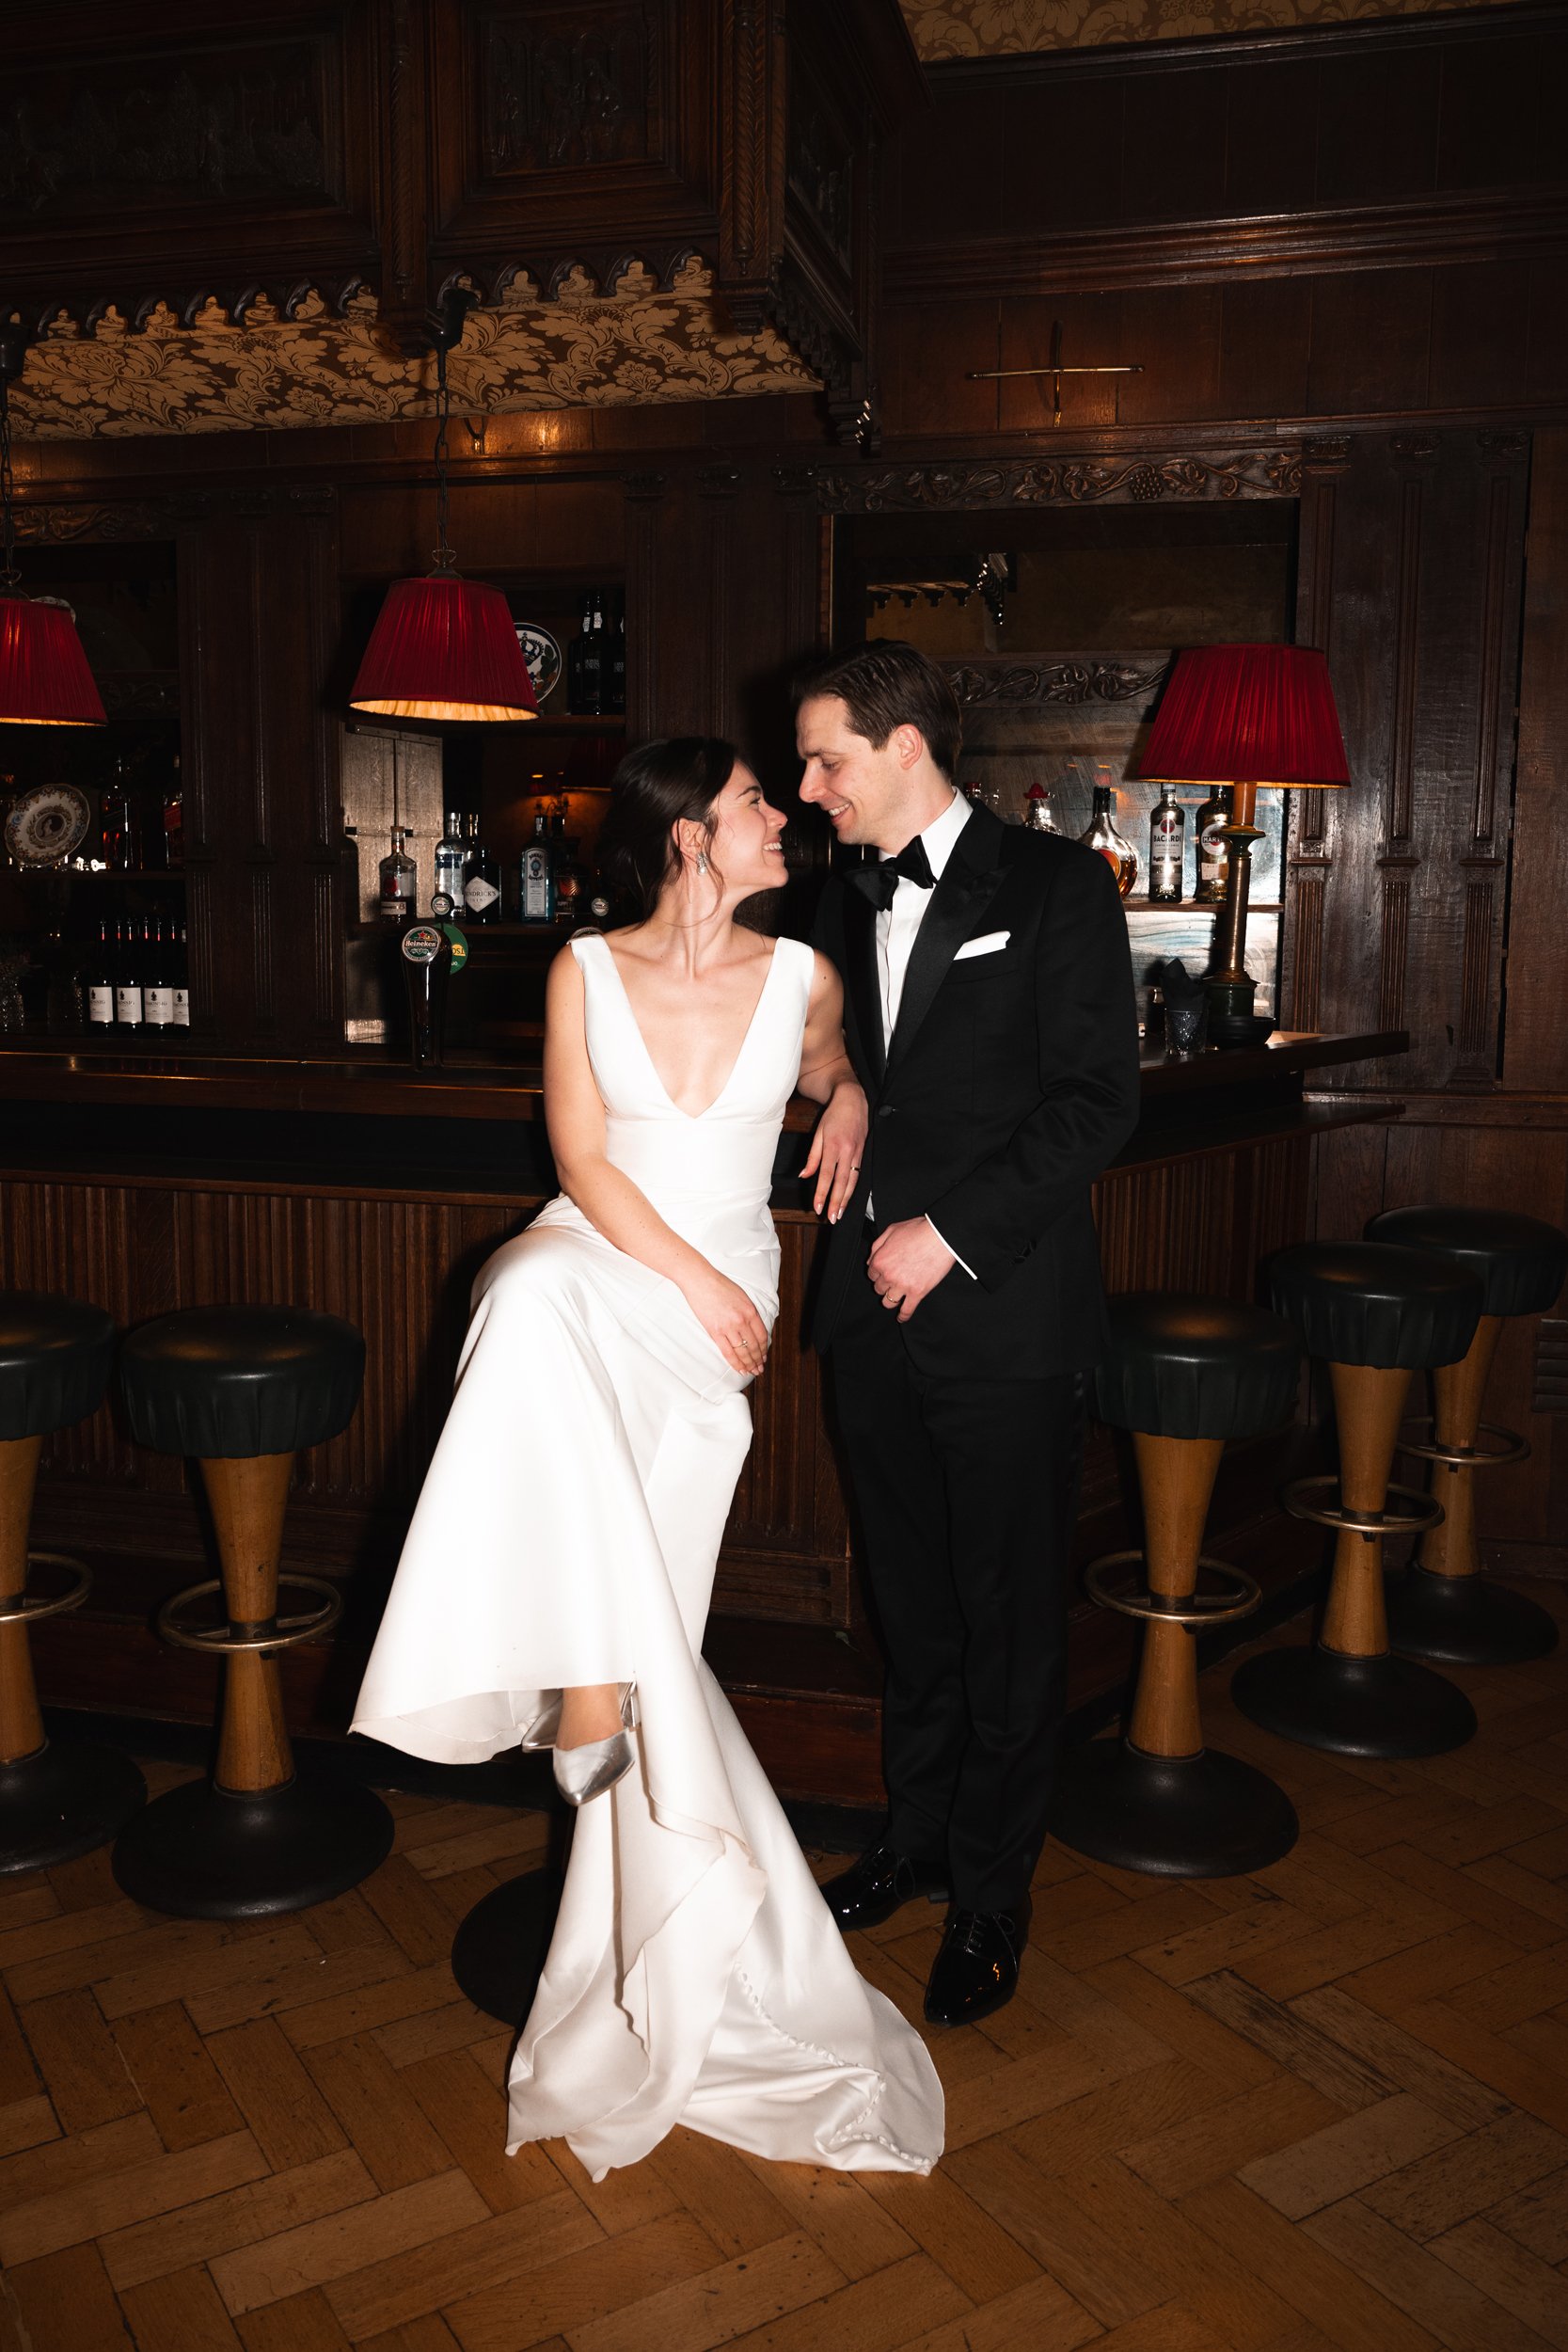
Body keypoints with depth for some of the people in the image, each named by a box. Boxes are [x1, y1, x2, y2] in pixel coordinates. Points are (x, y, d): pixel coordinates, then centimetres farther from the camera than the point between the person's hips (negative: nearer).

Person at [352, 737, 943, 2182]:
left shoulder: (801, 977, 6)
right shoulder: (587, 972, 2)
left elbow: (834, 1076, 28)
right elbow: (582, 1160, -3)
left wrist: (849, 1105, 4)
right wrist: (692, 1279, -12)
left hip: (721, 1292, 1)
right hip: (594, 1265, -1)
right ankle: (595, 1694, -26)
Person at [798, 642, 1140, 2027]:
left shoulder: (1055, 886, -6)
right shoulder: (847, 902, 13)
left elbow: (1099, 1099, -12)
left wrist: (949, 1230, -16)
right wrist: (874, 1233, 4)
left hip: (1006, 1312, -5)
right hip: (880, 1309, 6)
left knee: (1010, 1616, 7)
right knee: (914, 1602, 17)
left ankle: (992, 1896, 24)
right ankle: (918, 1838, 36)